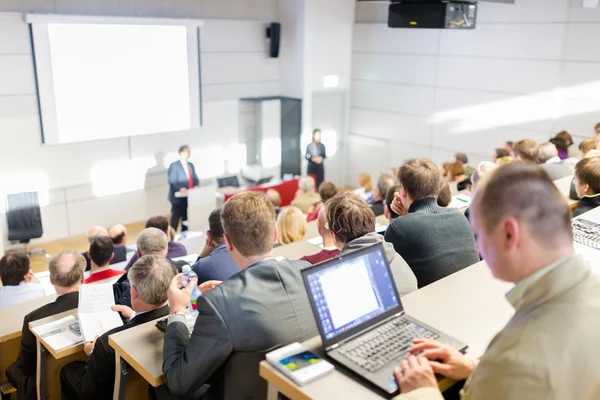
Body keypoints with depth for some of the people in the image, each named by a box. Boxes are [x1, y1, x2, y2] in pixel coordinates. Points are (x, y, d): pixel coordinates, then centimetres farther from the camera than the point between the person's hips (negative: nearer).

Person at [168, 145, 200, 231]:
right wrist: (180, 188, -31)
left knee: (186, 219, 13)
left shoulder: (191, 165, 16)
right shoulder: (174, 165, -7)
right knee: (175, 220, -2)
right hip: (178, 198, -7)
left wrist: (196, 186, -7)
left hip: (189, 197, 7)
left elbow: (195, 179, 16)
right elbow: (172, 181, -14)